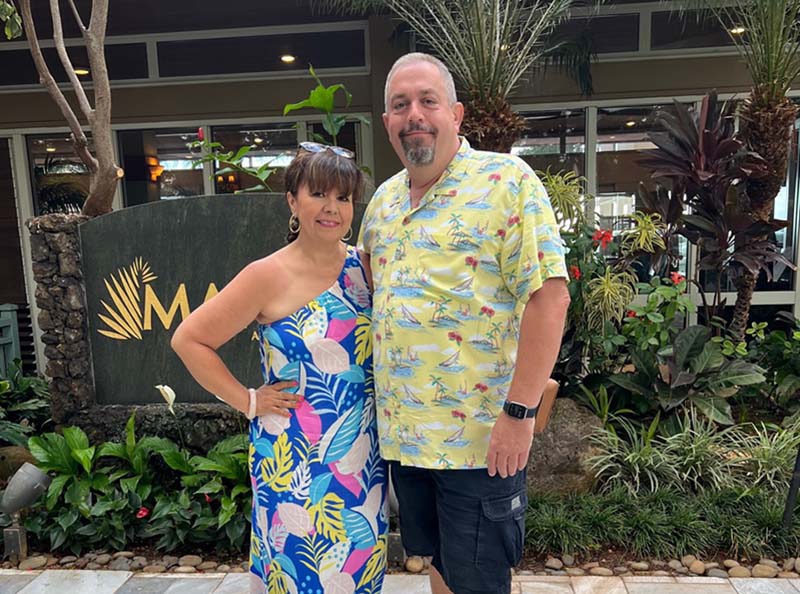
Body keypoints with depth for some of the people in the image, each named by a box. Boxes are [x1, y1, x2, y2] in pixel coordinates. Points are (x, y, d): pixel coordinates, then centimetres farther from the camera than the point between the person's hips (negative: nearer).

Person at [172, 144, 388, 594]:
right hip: (297, 458, -4)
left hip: (364, 453, 5)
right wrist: (248, 401, -9)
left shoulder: (363, 266, 0)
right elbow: (189, 340, -7)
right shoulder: (269, 277, -13)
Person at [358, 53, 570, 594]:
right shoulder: (383, 199, 10)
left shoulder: (506, 181, -11)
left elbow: (548, 296, -17)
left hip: (480, 435, -6)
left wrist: (519, 412, -20)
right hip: (403, 430, 6)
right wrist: (381, 396, 15)